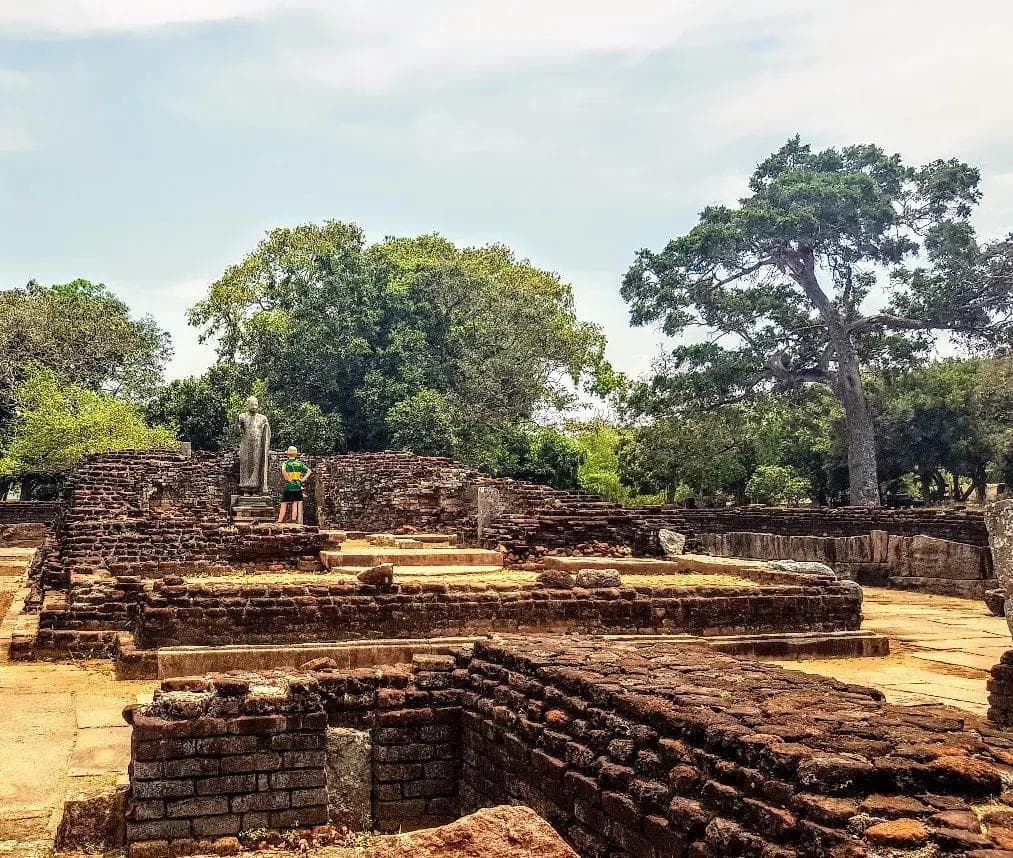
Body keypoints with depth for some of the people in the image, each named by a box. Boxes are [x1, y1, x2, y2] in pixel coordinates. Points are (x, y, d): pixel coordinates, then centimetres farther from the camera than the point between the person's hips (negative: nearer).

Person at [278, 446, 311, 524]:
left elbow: (283, 471, -24)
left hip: (288, 486, -3)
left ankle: (279, 521, 2)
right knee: (295, 504, 8)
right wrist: (303, 479, -1)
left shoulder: (286, 463, -3)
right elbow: (309, 471, 0)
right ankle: (294, 520, 7)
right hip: (298, 486, 3)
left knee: (284, 505, 3)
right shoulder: (300, 463, 6)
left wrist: (289, 479, -14)